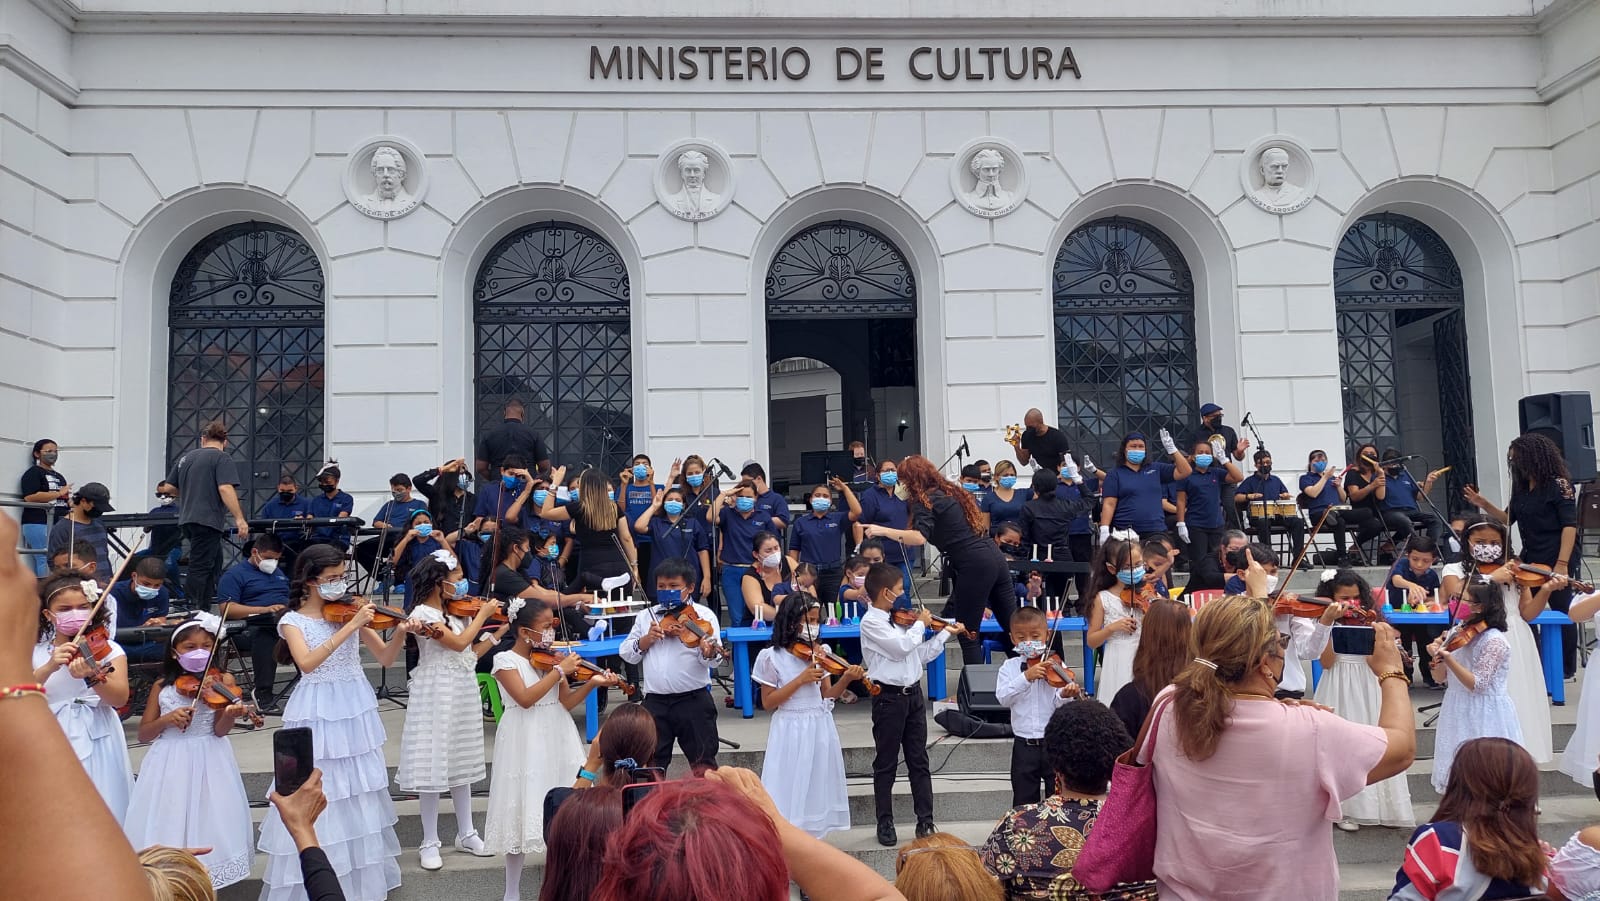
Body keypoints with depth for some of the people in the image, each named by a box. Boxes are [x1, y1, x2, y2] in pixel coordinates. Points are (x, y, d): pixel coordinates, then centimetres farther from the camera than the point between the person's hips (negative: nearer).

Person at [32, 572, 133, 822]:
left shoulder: (108, 648, -1)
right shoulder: (34, 652, 5)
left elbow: (120, 698, -14)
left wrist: (91, 676, -33)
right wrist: (49, 667, -24)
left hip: (98, 742, -1)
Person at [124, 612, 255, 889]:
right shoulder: (162, 687, 2)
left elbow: (219, 730, -14)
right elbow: (143, 734, 3)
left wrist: (231, 715, -35)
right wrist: (167, 719, -16)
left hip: (209, 764, -2)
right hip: (170, 766, 2)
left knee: (207, 822, 2)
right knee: (170, 822, 3)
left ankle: (207, 882, 17)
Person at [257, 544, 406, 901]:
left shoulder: (351, 610, 4)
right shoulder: (293, 620, -5)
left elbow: (386, 658, 2)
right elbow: (307, 663, -24)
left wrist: (400, 633, -18)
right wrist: (350, 627, -28)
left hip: (356, 710, 4)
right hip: (318, 715, -4)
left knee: (360, 795, 12)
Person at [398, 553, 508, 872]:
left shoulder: (457, 612, 8)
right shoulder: (423, 613, -15)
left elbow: (473, 652, 11)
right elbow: (459, 643, -23)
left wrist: (503, 628, 8)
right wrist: (483, 613, -13)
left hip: (463, 692, 7)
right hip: (436, 694, -7)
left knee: (460, 762, 15)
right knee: (433, 765, -1)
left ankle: (466, 834, 25)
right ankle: (430, 843, 11)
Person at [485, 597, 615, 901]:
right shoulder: (505, 659, -9)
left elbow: (565, 702, 5)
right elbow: (526, 698, -22)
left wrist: (591, 684, -10)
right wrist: (560, 670, -21)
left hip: (558, 739, 5)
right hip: (525, 744, -5)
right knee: (521, 811, 2)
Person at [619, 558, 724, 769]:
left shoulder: (703, 616, -2)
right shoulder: (646, 617, 10)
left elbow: (714, 659, -13)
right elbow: (627, 654, 10)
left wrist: (709, 652, -36)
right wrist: (647, 639, -8)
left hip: (694, 701, -3)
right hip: (655, 703, 3)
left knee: (704, 764, 5)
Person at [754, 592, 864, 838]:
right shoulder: (771, 657, -9)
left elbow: (827, 695, 5)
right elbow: (768, 703, -9)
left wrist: (846, 679, -13)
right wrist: (800, 680, -17)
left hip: (820, 728, 5)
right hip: (791, 731, -4)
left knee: (817, 787, 10)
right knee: (791, 789, -2)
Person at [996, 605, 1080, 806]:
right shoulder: (1009, 667, 2)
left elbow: (1058, 705, -8)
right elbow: (1003, 698, -12)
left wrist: (1065, 696, -30)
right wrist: (1026, 677, -22)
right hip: (1024, 744, 1)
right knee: (1024, 801, 10)